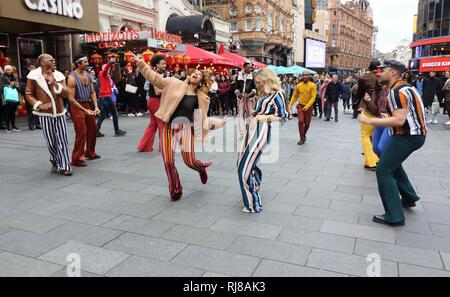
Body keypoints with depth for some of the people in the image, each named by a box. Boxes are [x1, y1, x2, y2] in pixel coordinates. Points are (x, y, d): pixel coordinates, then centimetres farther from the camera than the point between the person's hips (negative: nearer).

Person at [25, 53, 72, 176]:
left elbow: (66, 92, 1)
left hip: (59, 112, 2)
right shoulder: (34, 76, -1)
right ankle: (55, 160, 28)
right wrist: (39, 105, -12)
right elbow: (28, 94, 1)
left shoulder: (58, 75, 8)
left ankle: (64, 166, 5)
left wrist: (54, 82, -11)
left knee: (62, 140, -1)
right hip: (45, 113, -2)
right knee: (51, 142, 3)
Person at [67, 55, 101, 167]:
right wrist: (84, 110, -22)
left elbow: (92, 92, 11)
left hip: (87, 104, 7)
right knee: (81, 133, -8)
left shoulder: (88, 75, 6)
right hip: (77, 106, -7)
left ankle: (90, 152, 34)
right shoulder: (72, 78, -16)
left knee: (93, 129, 15)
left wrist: (96, 107, -2)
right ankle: (77, 159, 2)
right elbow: (71, 98, -18)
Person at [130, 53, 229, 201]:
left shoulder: (201, 98, 7)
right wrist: (139, 62, -6)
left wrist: (220, 122, 6)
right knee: (168, 161, -4)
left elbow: (202, 119, 10)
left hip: (186, 128, 0)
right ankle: (175, 190, 19)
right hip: (169, 127, 0)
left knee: (189, 161, -6)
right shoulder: (174, 84, 4)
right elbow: (154, 78, 1)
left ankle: (202, 168, 34)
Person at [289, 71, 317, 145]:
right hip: (300, 106, 0)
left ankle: (304, 135, 39)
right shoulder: (298, 85, 0)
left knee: (307, 123, 10)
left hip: (308, 107, 0)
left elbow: (313, 97, -15)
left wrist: (307, 106, -26)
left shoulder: (312, 86, -8)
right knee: (301, 121, -15)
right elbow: (294, 96, 10)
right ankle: (302, 138, -4)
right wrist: (291, 104, -1)